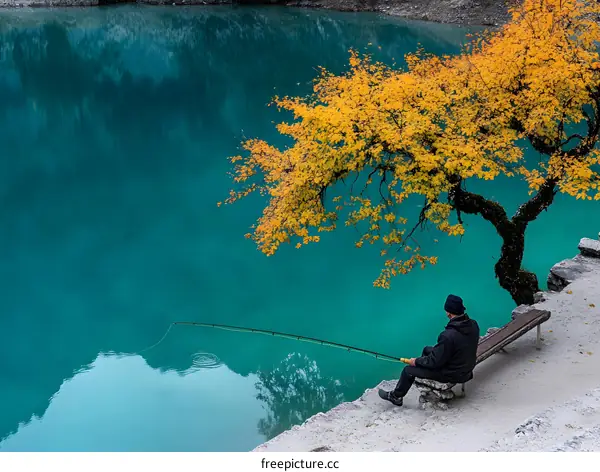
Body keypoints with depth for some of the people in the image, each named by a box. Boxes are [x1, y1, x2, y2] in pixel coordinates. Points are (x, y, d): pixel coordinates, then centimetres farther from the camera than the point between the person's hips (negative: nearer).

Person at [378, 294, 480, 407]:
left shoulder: (448, 336, -36)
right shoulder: (473, 324, -12)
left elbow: (435, 361, -25)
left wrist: (416, 361, -6)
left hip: (452, 374, -8)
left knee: (409, 370, 6)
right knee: (427, 349, 26)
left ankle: (395, 396, 32)